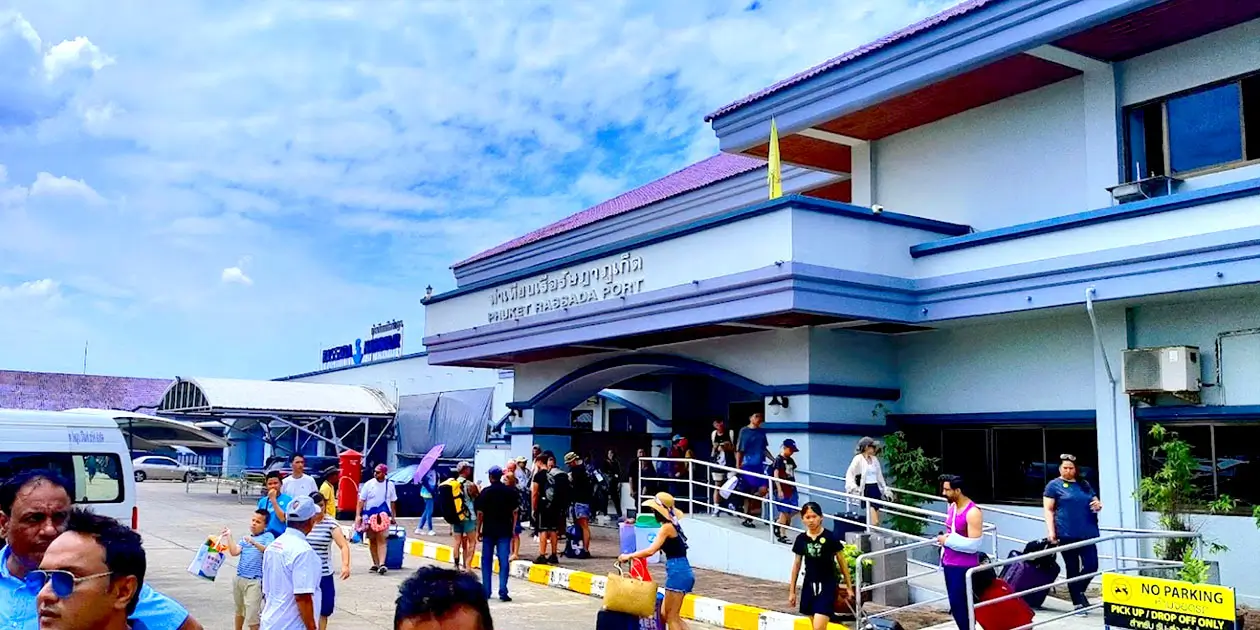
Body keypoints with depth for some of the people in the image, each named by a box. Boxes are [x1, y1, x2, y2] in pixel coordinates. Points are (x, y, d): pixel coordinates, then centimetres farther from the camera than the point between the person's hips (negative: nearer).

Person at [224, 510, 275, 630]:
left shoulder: (267, 536, -3)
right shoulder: (245, 538, 14)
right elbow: (234, 552, 2)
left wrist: (254, 543, -31)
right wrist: (229, 536, -2)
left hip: (254, 581, -6)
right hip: (239, 578, 7)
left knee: (252, 616, -7)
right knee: (239, 610, 24)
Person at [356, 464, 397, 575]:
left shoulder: (390, 485, 1)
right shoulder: (368, 484, -3)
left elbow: (393, 502, 10)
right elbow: (361, 500, -2)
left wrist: (393, 516, 12)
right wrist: (358, 515, -10)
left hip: (383, 516, -1)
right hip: (369, 516, 1)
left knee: (381, 540, -11)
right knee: (372, 540, 9)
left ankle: (381, 564, -19)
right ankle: (376, 564, 18)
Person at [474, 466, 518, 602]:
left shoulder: (486, 492, -5)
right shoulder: (510, 491, 1)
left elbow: (480, 513, -5)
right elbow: (515, 511, 1)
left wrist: (478, 530, 3)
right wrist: (513, 528, 9)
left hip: (489, 530, -1)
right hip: (505, 531, 1)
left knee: (487, 561, 11)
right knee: (504, 561, 1)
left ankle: (486, 591, 14)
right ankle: (503, 592, -6)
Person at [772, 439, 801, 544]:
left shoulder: (791, 460, 12)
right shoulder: (779, 460, -9)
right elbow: (776, 475, -13)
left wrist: (794, 487, 16)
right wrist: (779, 490, -16)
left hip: (792, 489, 7)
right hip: (783, 490, -7)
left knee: (794, 510, 4)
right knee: (784, 512, -2)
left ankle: (778, 522, 25)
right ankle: (782, 535, 7)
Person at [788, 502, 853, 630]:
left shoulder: (830, 537, -11)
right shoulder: (801, 539, 0)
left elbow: (842, 562, -2)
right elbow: (797, 565, 9)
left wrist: (849, 586, 1)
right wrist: (792, 591, 11)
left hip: (827, 585, -4)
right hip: (809, 585, 4)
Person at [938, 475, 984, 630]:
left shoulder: (973, 512, -19)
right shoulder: (951, 507, 7)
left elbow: (974, 544, -24)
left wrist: (947, 540, -18)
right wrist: (943, 539, 8)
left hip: (964, 567, -8)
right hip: (949, 564, 8)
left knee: (959, 604, -5)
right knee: (955, 604, 14)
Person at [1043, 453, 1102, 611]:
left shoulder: (1084, 484, 17)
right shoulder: (1054, 486, 2)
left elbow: (1096, 501, 26)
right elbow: (1049, 510, -2)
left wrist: (1098, 505, 1)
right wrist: (1051, 531, -12)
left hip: (1087, 532, 4)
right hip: (1067, 534, -4)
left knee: (1092, 565, -4)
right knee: (1073, 568, 2)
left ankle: (1078, 591, 21)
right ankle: (1078, 601, 11)